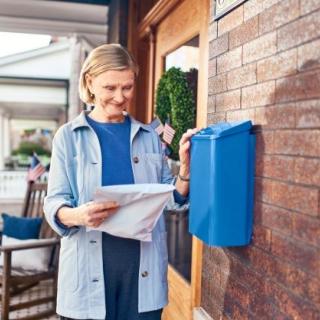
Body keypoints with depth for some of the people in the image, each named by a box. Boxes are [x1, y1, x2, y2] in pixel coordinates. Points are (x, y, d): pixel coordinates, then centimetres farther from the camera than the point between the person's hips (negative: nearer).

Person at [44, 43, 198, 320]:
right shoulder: (69, 136, 1)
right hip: (89, 265, -2)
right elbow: (54, 203, -4)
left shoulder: (149, 136, 8)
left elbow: (170, 197, 9)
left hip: (144, 263, 2)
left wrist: (185, 166, -9)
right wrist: (77, 215, -25)